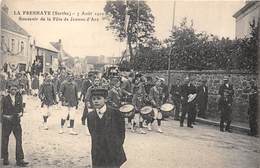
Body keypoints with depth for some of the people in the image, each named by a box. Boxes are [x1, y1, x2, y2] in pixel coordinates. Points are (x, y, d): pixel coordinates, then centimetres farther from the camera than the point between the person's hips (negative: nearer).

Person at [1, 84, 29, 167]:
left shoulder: (19, 98, 7)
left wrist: (20, 113, -9)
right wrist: (7, 116, -15)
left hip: (16, 121, 2)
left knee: (19, 140, -5)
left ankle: (20, 160, -3)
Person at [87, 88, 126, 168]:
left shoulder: (115, 113, -7)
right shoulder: (90, 116, 3)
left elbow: (122, 131, 1)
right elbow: (92, 133, 13)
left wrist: (118, 145, 3)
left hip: (113, 155, -3)